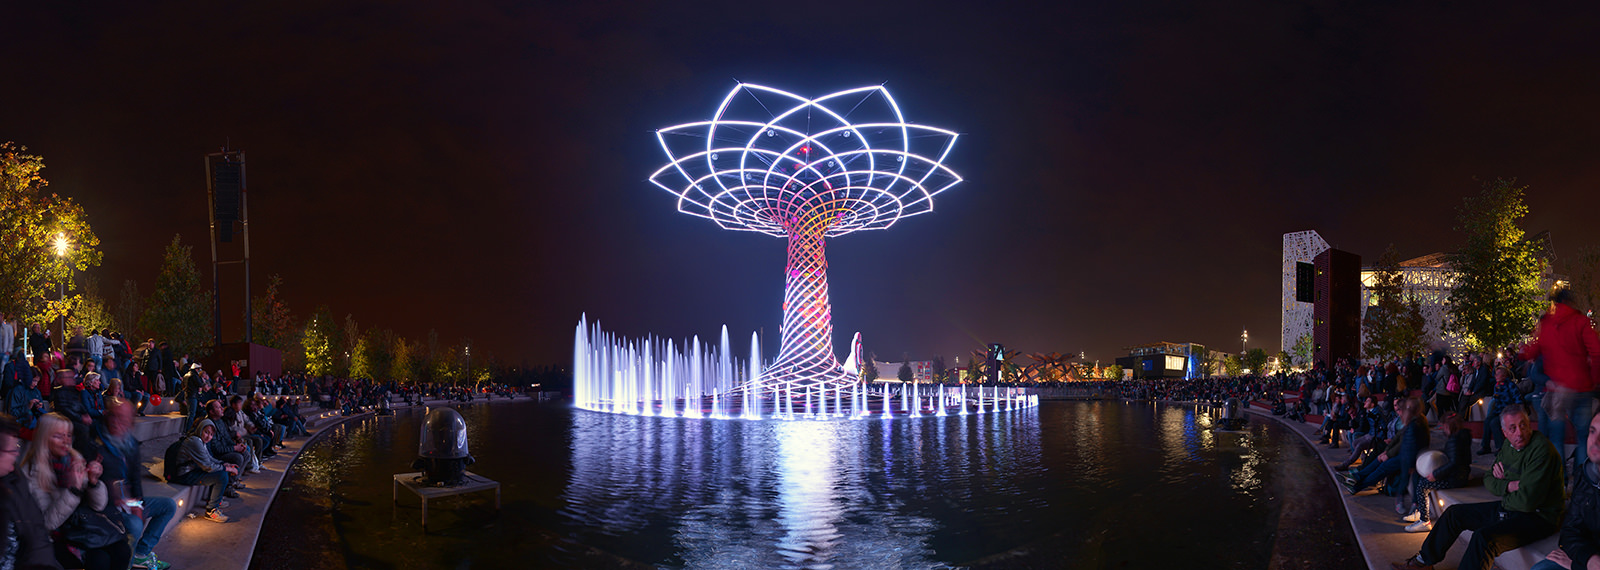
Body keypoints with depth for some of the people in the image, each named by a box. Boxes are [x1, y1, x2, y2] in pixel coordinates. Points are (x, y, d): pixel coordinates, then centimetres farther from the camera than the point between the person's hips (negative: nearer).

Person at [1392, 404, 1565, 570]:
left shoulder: (1541, 450, -23)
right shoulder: (1509, 446, 5)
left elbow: (1527, 501, -28)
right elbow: (1488, 480, 13)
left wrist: (1504, 500, -7)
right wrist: (1507, 486, -10)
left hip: (1538, 516, -9)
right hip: (1509, 508, 9)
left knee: (1483, 537, -32)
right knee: (1454, 513, 13)